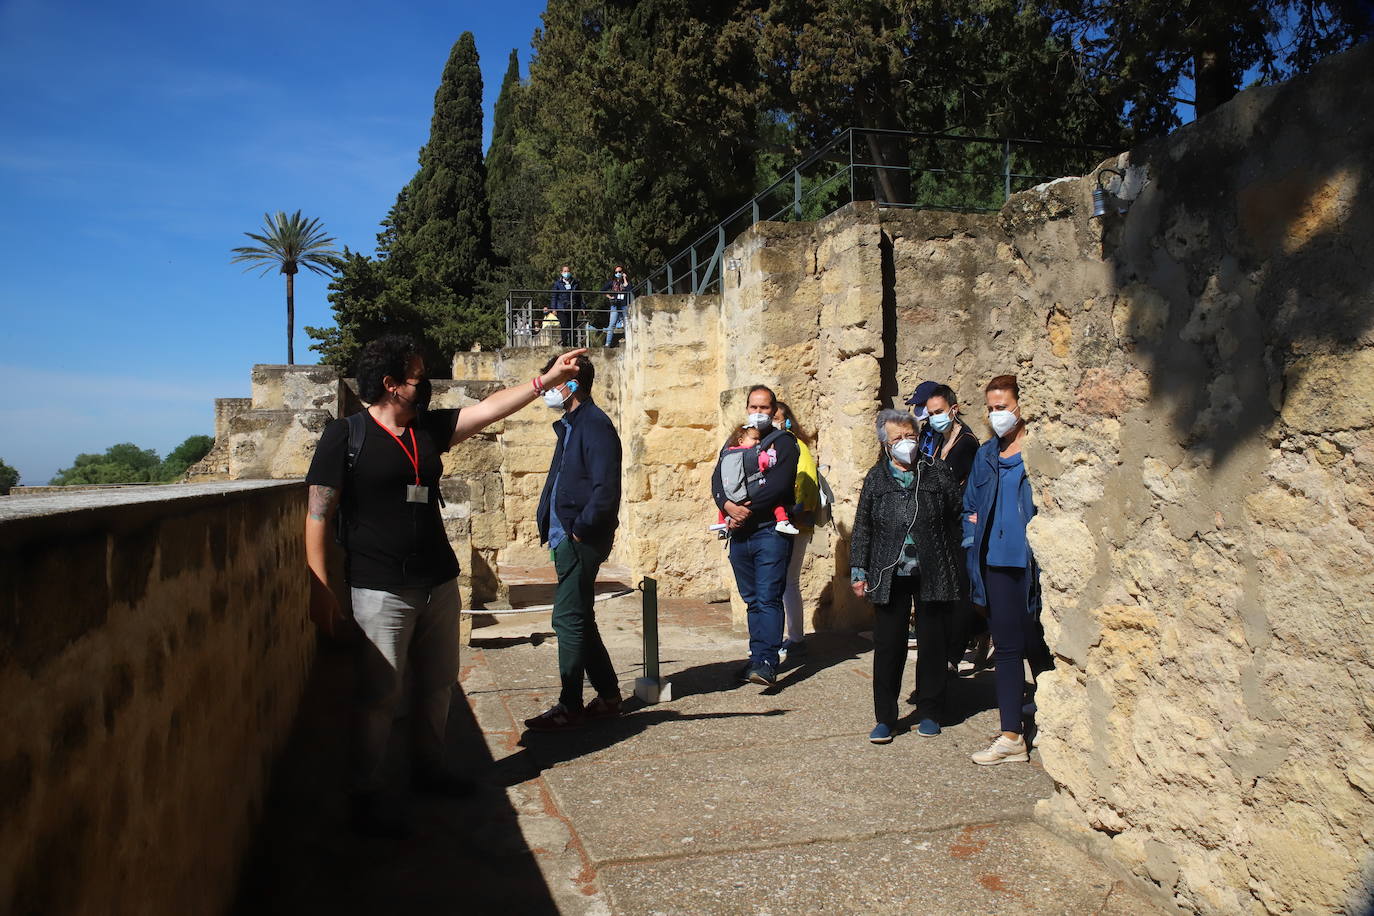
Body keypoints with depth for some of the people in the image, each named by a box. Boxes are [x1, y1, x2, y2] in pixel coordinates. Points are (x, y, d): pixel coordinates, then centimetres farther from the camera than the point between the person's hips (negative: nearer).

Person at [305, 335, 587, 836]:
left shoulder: (429, 428, 9)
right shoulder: (345, 435, -8)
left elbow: (490, 408, 10)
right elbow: (318, 516, -10)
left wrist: (546, 380, 6)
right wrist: (320, 593, -15)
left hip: (439, 583, 7)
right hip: (381, 591, -6)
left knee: (437, 684, 16)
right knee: (379, 696, -2)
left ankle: (430, 767, 34)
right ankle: (366, 794, 13)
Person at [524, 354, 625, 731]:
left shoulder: (595, 425, -13)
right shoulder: (570, 426, 18)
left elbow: (605, 489, -21)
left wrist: (580, 529, -16)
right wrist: (550, 527, 12)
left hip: (581, 540, -10)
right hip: (567, 538, 10)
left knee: (569, 619, -5)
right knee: (579, 620, 14)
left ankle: (569, 707, 4)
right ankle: (608, 696, 24)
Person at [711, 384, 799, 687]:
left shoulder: (784, 443, 0)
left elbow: (779, 484, -13)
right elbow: (717, 480, 6)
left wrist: (747, 510, -15)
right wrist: (728, 506, -14)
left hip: (770, 531, -5)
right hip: (739, 533, 6)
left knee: (768, 598, -11)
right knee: (752, 600, 11)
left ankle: (767, 662, -13)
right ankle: (758, 657, 18)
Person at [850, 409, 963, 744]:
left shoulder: (937, 474, 4)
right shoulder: (876, 478, 6)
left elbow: (959, 512, 6)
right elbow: (862, 527, 7)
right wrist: (858, 571, 3)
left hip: (933, 575, 0)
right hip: (889, 577, 0)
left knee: (933, 644, 8)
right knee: (888, 647, 2)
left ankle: (930, 713, 24)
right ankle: (885, 718, 12)